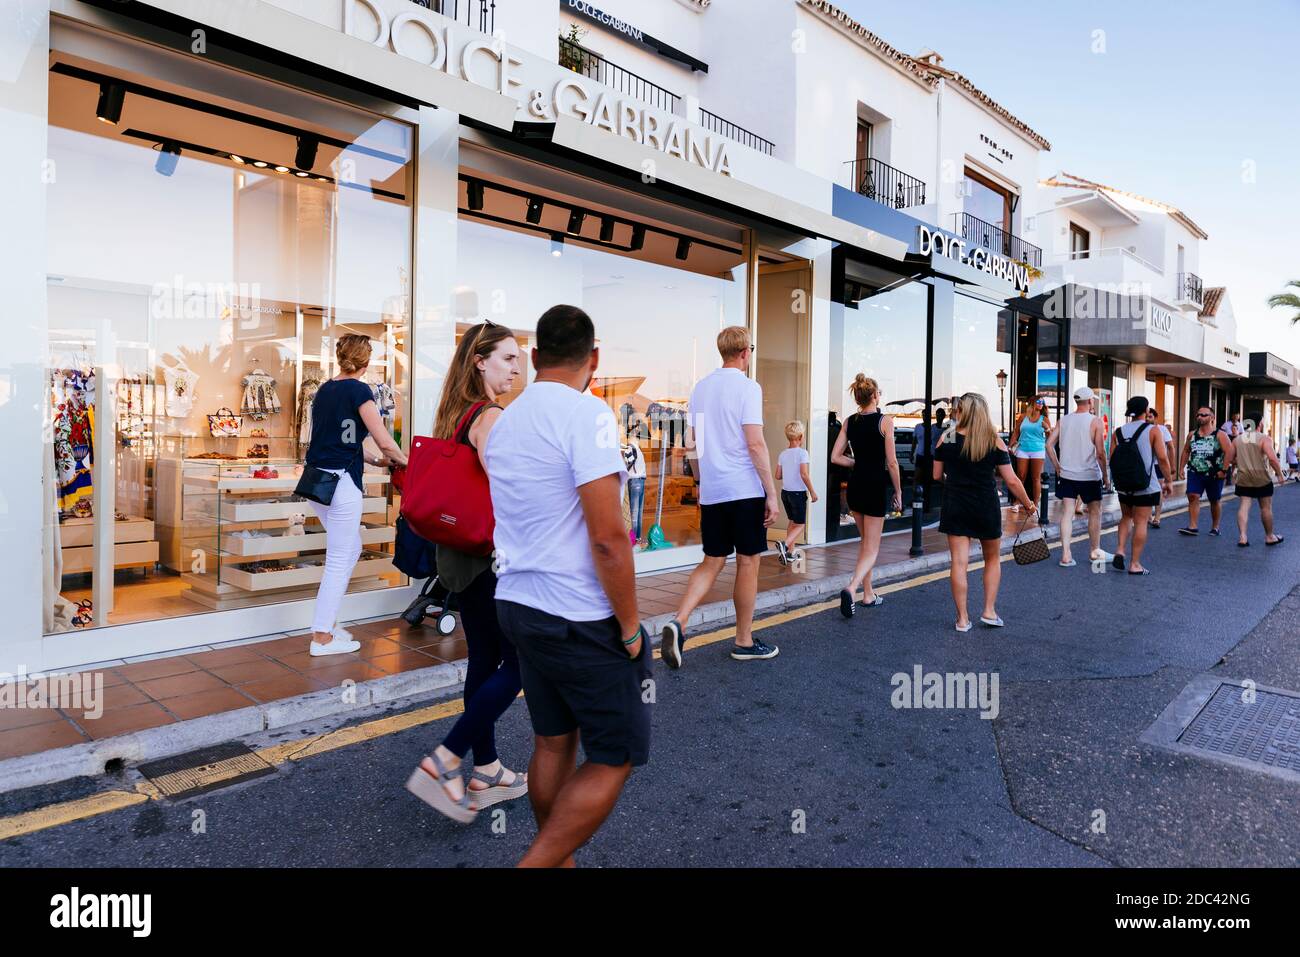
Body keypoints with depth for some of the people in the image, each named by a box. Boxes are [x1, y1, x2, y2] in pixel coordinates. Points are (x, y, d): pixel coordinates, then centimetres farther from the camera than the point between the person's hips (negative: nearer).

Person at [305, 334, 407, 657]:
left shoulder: (324, 390, 13)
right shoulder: (359, 391, -10)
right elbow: (384, 442, -11)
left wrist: (377, 460, 24)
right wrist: (404, 461, 7)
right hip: (340, 482, -8)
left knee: (351, 549, 19)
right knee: (339, 560, 1)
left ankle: (327, 621, 24)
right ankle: (322, 637, 8)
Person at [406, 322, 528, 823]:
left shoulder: (455, 414, 11)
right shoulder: (490, 417, -17)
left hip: (460, 552, 9)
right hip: (492, 556, -9)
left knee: (484, 660, 15)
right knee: (518, 665, 1)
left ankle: (485, 772, 25)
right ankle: (442, 764, 2)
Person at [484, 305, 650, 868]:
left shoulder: (503, 423, 9)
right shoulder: (586, 414, -17)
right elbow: (608, 538, -22)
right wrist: (630, 627, -11)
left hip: (518, 605, 8)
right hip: (580, 620, -8)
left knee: (553, 743, 18)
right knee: (614, 759, 6)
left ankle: (558, 862, 30)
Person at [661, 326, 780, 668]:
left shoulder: (700, 387, 12)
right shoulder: (747, 387, -9)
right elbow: (755, 443, -16)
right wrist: (772, 493, -12)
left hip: (711, 491, 6)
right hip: (745, 490, -6)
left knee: (712, 562, 12)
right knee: (748, 563, 6)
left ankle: (678, 622, -6)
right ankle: (744, 642, 16)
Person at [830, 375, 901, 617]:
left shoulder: (849, 422, 4)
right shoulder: (885, 421, -10)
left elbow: (835, 457, 2)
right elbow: (891, 462, -10)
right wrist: (898, 490, 0)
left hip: (855, 485, 5)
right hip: (876, 486, -5)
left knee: (865, 542, 20)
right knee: (871, 549, -1)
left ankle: (868, 594, 26)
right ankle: (851, 588, -24)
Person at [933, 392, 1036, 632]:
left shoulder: (946, 439, -4)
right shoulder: (994, 441, -5)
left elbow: (937, 476, 2)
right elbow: (1011, 481, -5)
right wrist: (1028, 504, 10)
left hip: (954, 506, 0)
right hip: (986, 508, 0)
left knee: (959, 562, 3)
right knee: (993, 559, 20)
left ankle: (962, 619, 6)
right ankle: (989, 611, 19)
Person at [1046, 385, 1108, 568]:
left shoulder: (1063, 420, 4)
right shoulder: (1096, 421, -8)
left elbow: (1049, 445, 0)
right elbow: (1100, 452, -12)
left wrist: (1057, 467, 8)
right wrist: (1104, 474, -1)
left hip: (1066, 475, 3)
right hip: (1090, 476, -3)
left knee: (1067, 513, 2)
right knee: (1095, 512, 15)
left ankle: (1066, 555, -2)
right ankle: (1094, 551, 26)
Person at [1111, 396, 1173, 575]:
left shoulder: (1118, 432, 3)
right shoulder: (1152, 430, -6)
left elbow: (1112, 459, 3)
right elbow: (1162, 458, -10)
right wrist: (1168, 481, 0)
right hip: (1146, 486, -4)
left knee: (1126, 517, 22)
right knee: (1141, 522, 1)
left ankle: (1120, 550, 5)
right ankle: (1135, 564, 4)